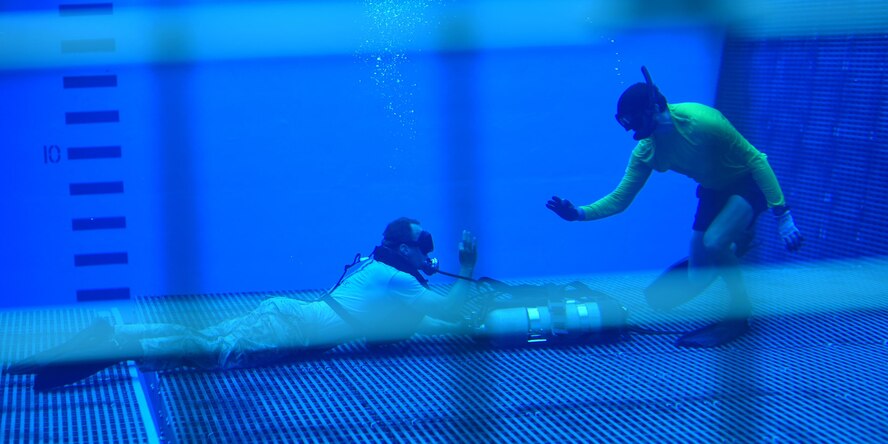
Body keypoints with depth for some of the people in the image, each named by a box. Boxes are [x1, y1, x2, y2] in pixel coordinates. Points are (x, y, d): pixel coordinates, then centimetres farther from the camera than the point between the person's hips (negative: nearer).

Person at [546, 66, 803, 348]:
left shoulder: (702, 121, -33)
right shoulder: (646, 151, -13)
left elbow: (755, 160, -27)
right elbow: (619, 199, -8)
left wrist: (782, 215, -31)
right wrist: (578, 213, -25)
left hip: (749, 184, -7)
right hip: (714, 190, 7)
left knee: (713, 242, -31)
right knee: (697, 279, 5)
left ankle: (740, 313, -9)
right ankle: (738, 242, 35)